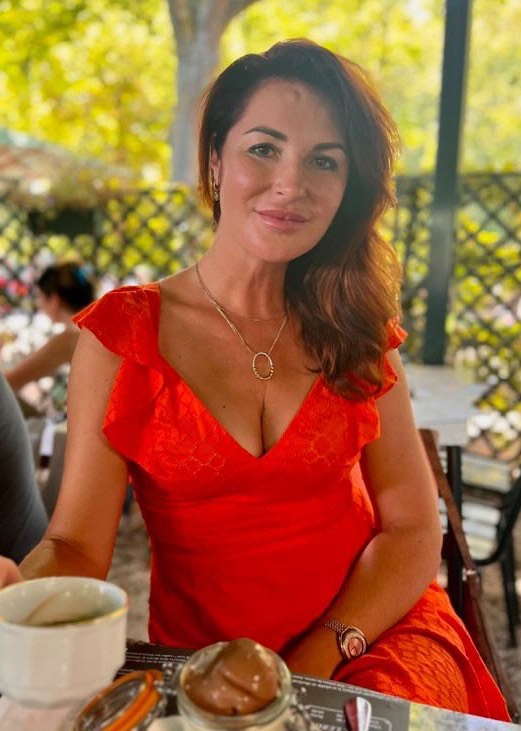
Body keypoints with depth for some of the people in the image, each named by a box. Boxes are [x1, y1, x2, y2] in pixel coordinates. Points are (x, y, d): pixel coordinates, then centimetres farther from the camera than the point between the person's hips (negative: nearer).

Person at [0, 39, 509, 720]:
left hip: (376, 627, 1)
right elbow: (75, 548, -11)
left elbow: (413, 529, 0)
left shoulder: (354, 329, 2)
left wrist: (316, 660, -12)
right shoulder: (121, 333, -6)